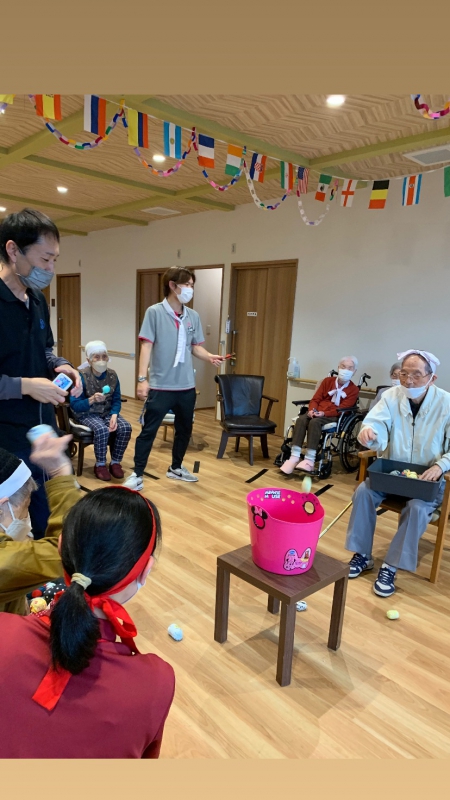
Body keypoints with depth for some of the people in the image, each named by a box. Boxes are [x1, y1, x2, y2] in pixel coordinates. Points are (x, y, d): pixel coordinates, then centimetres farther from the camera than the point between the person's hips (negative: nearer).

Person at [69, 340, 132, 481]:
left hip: (107, 412, 4)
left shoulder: (112, 375, -1)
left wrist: (114, 416, -20)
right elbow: (74, 405, -16)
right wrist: (92, 399, -33)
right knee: (102, 429, -34)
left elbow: (117, 400, -1)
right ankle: (100, 464, -9)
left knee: (125, 427, -23)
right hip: (87, 414, -4)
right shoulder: (82, 376, -15)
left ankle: (115, 462, -2)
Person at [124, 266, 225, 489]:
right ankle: (137, 474, 13)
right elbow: (146, 346, -11)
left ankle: (176, 468, 35)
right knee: (149, 430, 1)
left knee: (184, 429, 16)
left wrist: (210, 357, -11)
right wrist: (142, 379, -16)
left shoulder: (193, 316, 6)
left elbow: (196, 346, 10)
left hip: (186, 386, 5)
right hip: (160, 386, -5)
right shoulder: (155, 312, -8)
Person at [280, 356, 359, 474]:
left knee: (315, 422, -36)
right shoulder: (327, 381, 17)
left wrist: (324, 413, -22)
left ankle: (309, 460, -40)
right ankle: (294, 458, -37)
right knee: (301, 419, -30)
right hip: (317, 412, 4)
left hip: (334, 416, -3)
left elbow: (343, 409, -8)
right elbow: (315, 399, 11)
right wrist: (312, 410, -12)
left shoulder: (354, 390, 5)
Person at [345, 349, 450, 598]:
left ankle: (390, 567, -13)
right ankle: (362, 555, -4)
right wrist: (369, 432, -45)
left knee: (417, 507, -29)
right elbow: (378, 427, -20)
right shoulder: (391, 396, -6)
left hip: (427, 478, -2)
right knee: (364, 491, -20)